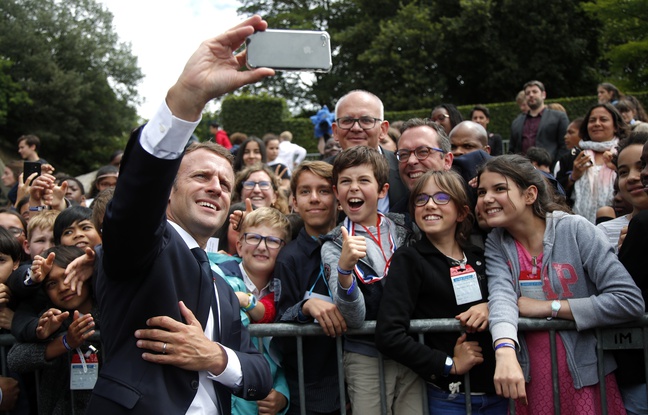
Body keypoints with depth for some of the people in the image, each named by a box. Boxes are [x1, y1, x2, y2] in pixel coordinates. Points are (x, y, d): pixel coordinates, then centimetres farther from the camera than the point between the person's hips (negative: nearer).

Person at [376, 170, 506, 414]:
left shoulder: (480, 257, 6)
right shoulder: (408, 259, -8)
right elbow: (388, 335, -18)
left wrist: (490, 306, -10)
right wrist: (449, 364, -15)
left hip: (496, 390, 5)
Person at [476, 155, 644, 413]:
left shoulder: (575, 229, -10)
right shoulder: (496, 243, 0)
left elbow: (630, 300, -17)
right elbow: (501, 295, -19)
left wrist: (548, 307, -17)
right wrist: (505, 351, -38)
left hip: (586, 381, -3)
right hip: (527, 384, 3)